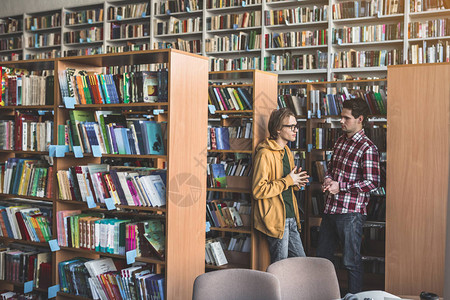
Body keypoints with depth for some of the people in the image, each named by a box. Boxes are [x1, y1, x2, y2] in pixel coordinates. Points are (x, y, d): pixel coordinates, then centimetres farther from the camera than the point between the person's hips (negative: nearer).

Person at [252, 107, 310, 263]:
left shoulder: (287, 151, 15)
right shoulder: (265, 154, -15)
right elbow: (258, 191, -21)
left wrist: (296, 181, 3)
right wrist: (288, 181, -17)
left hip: (290, 217, 9)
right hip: (276, 219, -9)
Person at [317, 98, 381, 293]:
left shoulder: (368, 148, -14)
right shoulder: (340, 140, 11)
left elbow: (372, 182, -17)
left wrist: (341, 186, -18)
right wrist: (328, 179, 2)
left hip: (351, 212, -8)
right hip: (330, 209, 8)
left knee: (351, 262, 4)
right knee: (322, 257, 17)